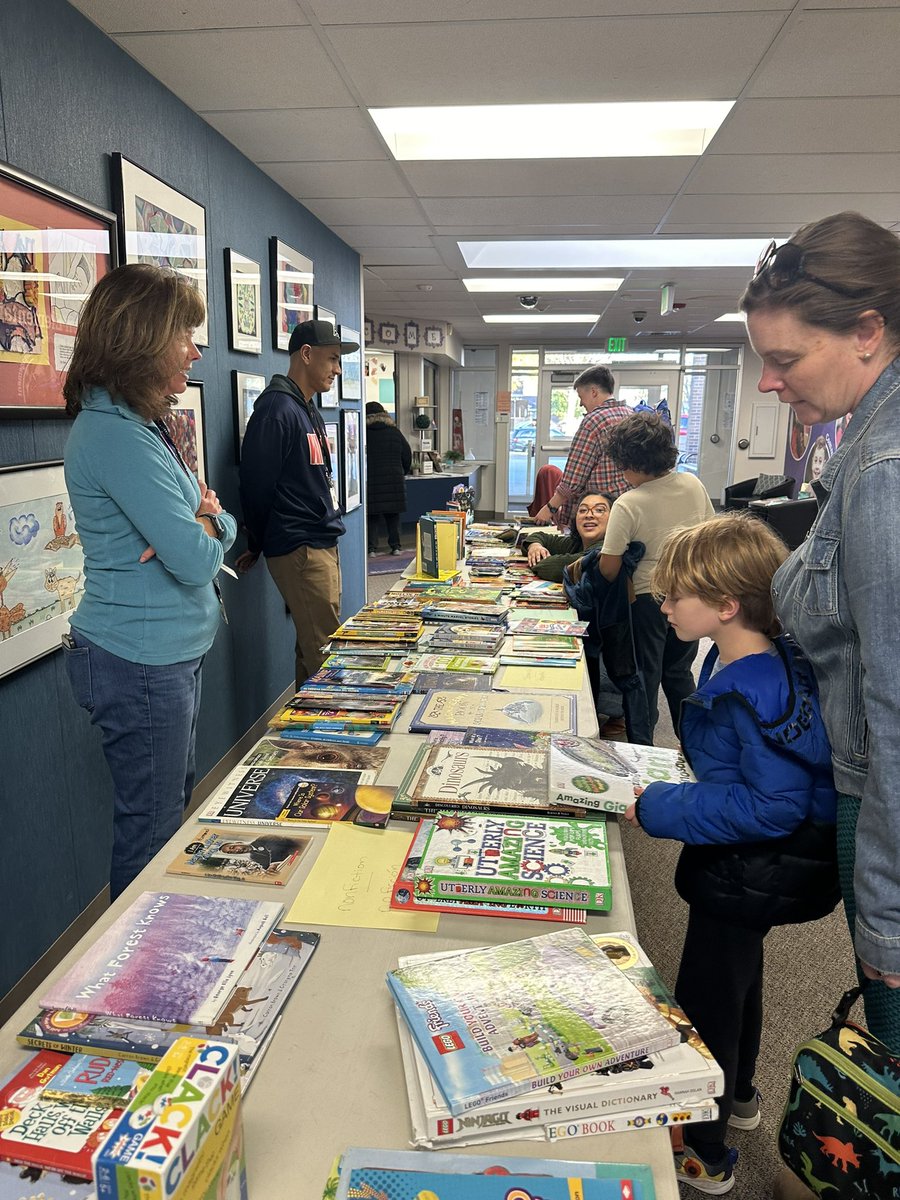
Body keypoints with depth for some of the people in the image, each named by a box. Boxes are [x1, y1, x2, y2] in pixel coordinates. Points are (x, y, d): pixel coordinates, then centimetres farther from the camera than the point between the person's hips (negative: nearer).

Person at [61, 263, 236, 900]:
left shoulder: (143, 423, 11)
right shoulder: (115, 433, -21)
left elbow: (222, 524, 10)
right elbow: (197, 559, -23)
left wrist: (204, 522, -12)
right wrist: (202, 526, -2)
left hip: (175, 652, 10)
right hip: (141, 661, -10)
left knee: (175, 816, 22)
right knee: (152, 835, 6)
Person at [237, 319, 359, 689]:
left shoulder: (310, 412, 18)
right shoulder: (276, 409, -14)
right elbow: (257, 485, -14)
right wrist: (258, 545, -1)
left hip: (323, 545, 9)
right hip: (299, 551, -9)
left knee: (313, 652, 14)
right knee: (325, 658, -8)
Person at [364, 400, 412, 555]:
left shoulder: (364, 433, -4)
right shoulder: (394, 432, 4)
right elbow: (407, 455, 8)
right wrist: (403, 473, 23)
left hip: (370, 481, -2)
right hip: (394, 480, 2)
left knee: (372, 515, 4)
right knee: (393, 515, 11)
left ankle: (372, 548, 2)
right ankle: (395, 546, 12)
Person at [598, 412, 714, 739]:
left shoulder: (628, 505, -20)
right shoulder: (693, 485, -4)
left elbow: (609, 569, -18)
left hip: (648, 598, -5)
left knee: (645, 677, 11)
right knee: (679, 673, 21)